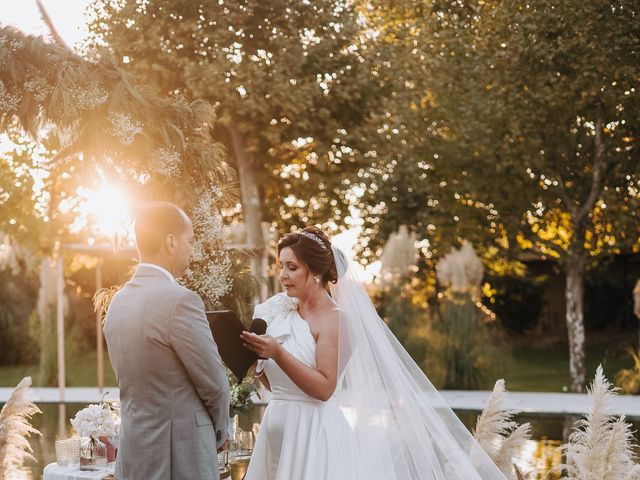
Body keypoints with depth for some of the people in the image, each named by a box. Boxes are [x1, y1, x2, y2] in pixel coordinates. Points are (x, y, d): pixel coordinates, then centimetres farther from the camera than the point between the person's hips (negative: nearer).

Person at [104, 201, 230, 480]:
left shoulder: (118, 302, 8)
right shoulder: (180, 301, -16)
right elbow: (214, 385, -11)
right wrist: (219, 432, 9)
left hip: (133, 457, 8)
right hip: (181, 458, -8)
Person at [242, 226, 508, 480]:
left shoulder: (333, 319, -10)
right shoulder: (282, 311, 10)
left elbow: (324, 387, -19)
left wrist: (277, 353, -24)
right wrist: (256, 355, -3)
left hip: (315, 434, -7)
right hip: (278, 432, 7)